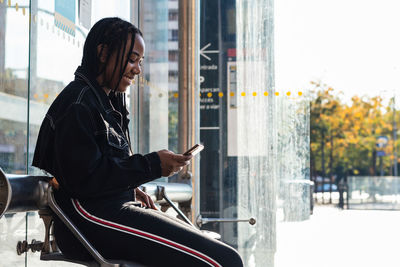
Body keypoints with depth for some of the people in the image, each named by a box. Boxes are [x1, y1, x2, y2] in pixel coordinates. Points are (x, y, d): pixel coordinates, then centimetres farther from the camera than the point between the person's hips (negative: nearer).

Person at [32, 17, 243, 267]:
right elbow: (83, 178, -18)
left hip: (115, 207, 11)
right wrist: (152, 165, -15)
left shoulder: (107, 101, 21)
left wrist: (131, 189, 9)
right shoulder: (79, 102, -9)